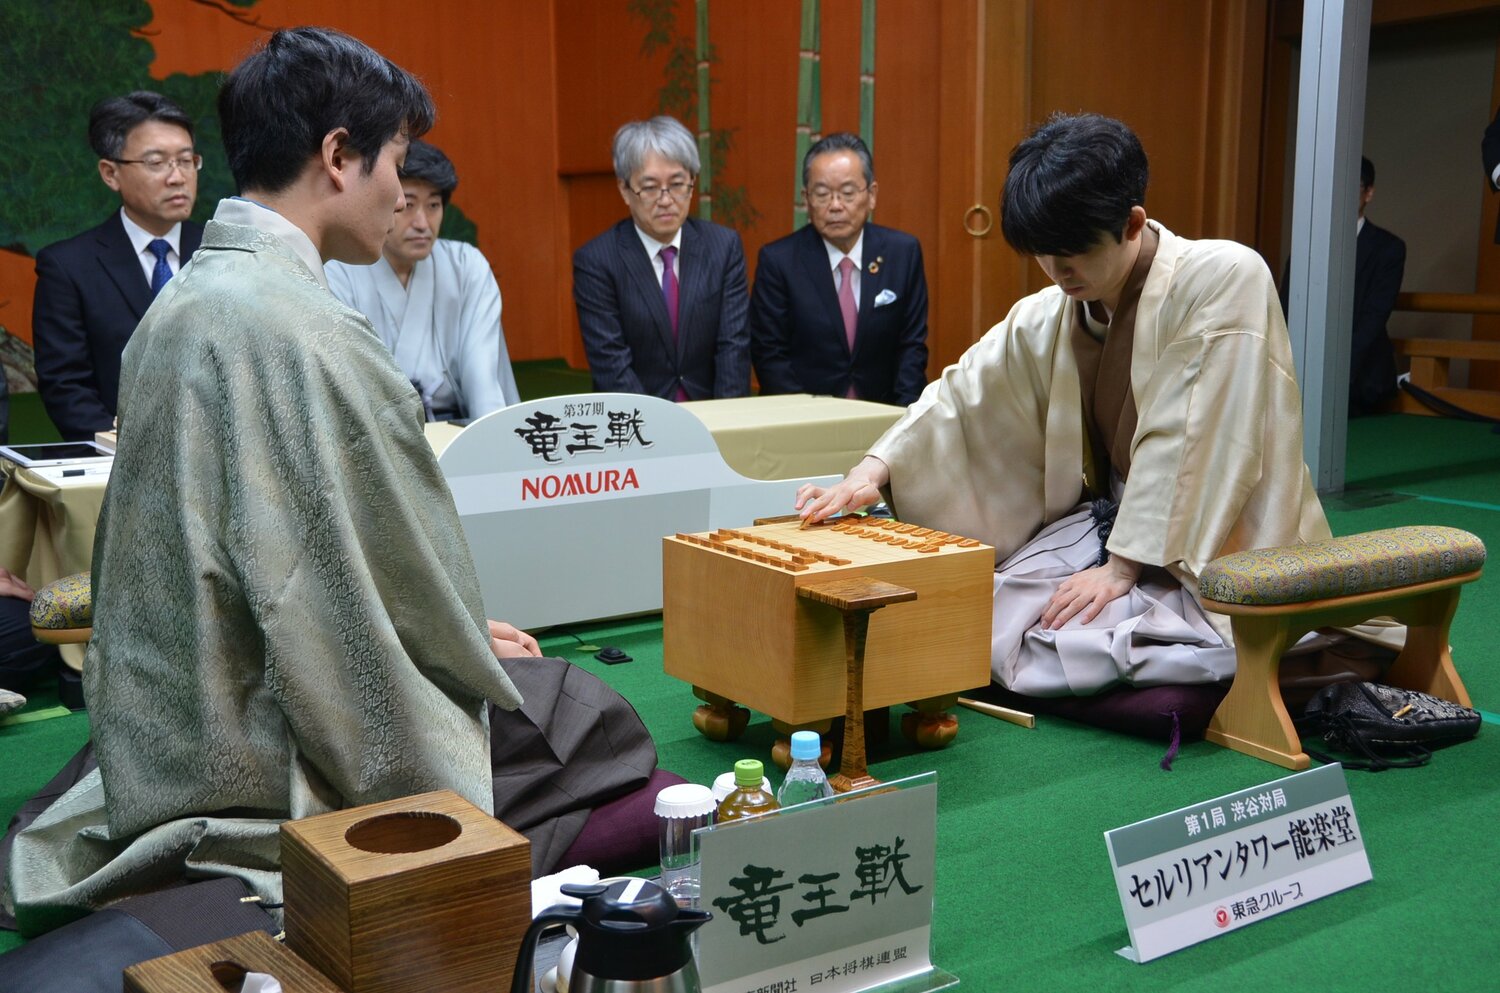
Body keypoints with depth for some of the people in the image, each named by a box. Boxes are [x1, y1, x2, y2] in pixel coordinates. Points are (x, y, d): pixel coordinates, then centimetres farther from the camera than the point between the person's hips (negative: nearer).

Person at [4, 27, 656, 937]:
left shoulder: (180, 305, 7)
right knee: (597, 725, 0)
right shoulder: (308, 334, -24)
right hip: (265, 786, -9)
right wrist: (474, 657, 4)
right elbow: (405, 576, -17)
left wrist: (461, 634, 11)